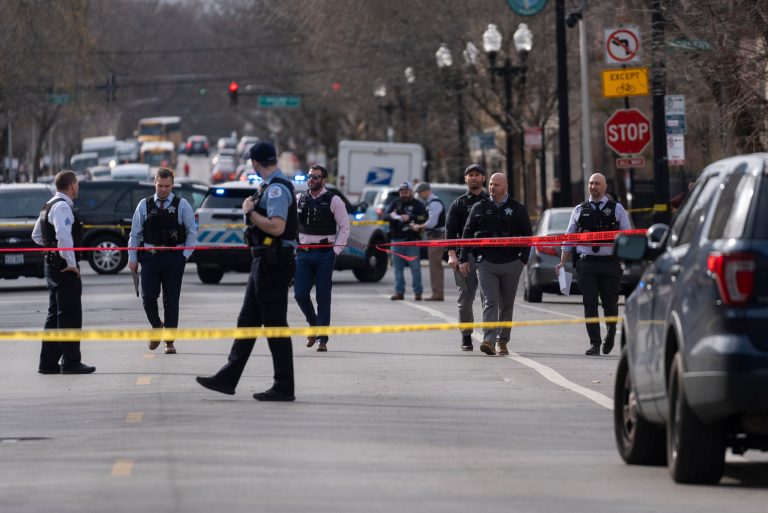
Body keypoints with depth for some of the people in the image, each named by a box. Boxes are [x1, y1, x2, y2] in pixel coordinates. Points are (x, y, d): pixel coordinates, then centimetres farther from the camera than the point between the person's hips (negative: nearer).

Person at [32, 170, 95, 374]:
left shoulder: (49, 206, 16)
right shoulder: (63, 207, -16)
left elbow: (37, 236, 24)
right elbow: (64, 236, -27)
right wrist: (71, 263, -20)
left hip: (51, 264, 10)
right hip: (65, 268, -10)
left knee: (55, 315, 13)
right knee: (70, 316, -7)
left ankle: (48, 362, 15)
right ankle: (71, 362, -6)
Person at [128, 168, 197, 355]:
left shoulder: (182, 205, 2)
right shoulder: (144, 205, 6)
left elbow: (192, 232, 5)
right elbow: (135, 233, 8)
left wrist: (185, 255, -4)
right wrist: (132, 258, 2)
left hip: (174, 257, -1)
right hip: (150, 256, 1)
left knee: (171, 300, 2)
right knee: (148, 297, -7)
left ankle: (169, 342, 8)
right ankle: (156, 326, 22)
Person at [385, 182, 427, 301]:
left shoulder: (418, 204, 4)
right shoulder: (396, 203, 14)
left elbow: (423, 218, -10)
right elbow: (385, 216, 6)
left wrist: (410, 218, -22)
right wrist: (391, 216, -17)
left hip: (412, 240, -4)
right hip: (397, 239, 4)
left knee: (415, 267, -5)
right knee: (398, 267, 5)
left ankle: (417, 292, -1)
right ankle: (399, 292, 10)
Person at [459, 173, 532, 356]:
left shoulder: (518, 209, 6)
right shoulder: (479, 208, 8)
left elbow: (527, 235, 9)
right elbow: (468, 233, 10)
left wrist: (523, 259, 0)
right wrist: (464, 259, 4)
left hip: (510, 264, 1)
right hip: (486, 263, -1)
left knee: (507, 305, 7)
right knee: (490, 302, -12)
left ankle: (502, 341, 17)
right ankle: (489, 340, -22)